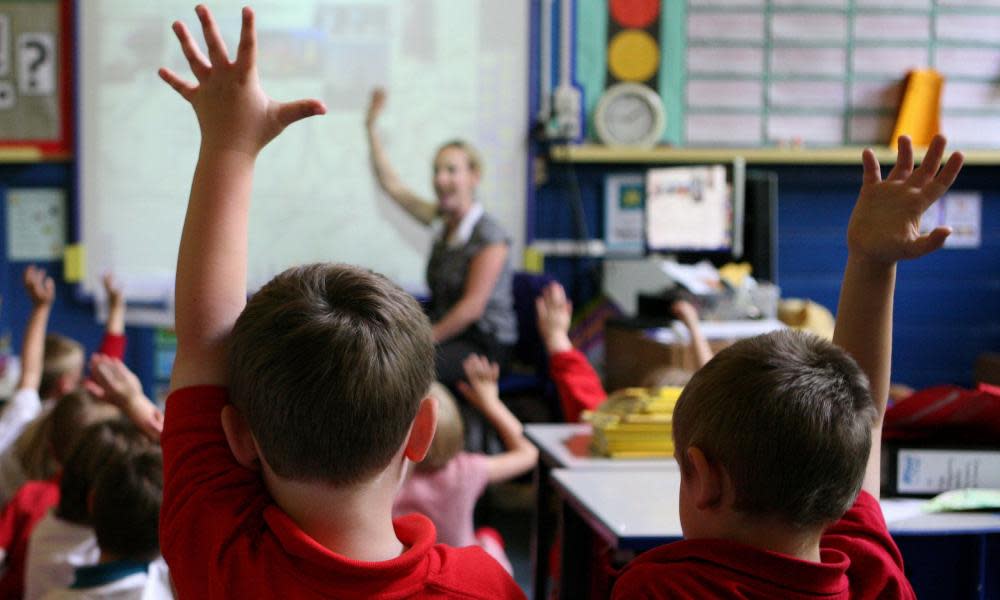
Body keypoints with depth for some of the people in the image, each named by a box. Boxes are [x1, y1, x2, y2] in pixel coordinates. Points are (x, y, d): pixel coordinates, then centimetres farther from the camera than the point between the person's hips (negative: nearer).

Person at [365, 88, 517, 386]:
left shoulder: (489, 237, -12)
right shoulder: (442, 220, 9)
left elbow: (473, 306, -16)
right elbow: (391, 184, 15)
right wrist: (371, 127, 13)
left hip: (484, 346, -7)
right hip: (447, 333, 7)